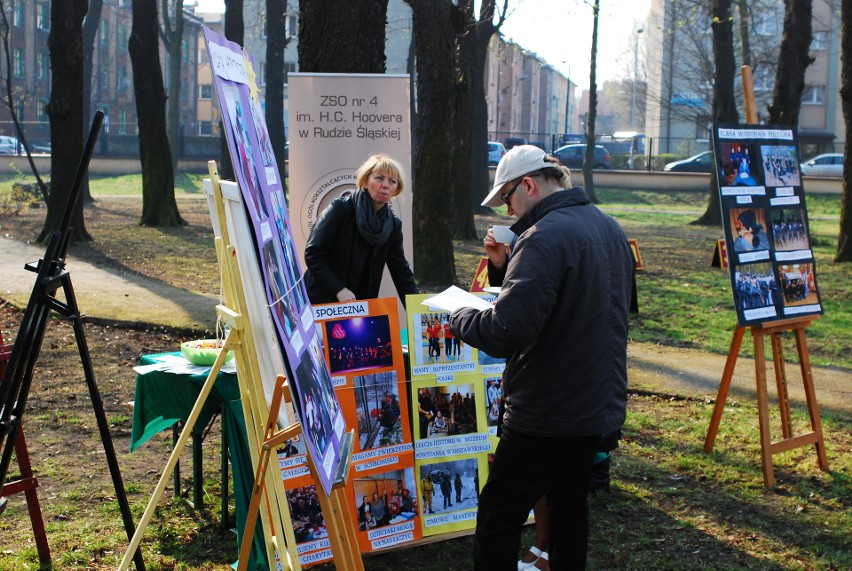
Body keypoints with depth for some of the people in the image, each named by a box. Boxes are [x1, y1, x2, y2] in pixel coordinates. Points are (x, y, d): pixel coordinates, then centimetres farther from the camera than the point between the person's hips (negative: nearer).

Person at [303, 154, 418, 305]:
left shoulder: (393, 224, 5)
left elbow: (401, 270, 6)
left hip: (362, 307, 4)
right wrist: (339, 290, -21)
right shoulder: (340, 208, -9)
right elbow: (313, 253, -12)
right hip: (322, 302, -4)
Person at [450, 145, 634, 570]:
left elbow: (507, 332, -27)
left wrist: (460, 318, -8)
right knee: (571, 509, 20)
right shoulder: (610, 229, 9)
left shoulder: (544, 237, -21)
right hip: (601, 404, 9)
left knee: (497, 519, 0)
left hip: (547, 413, -9)